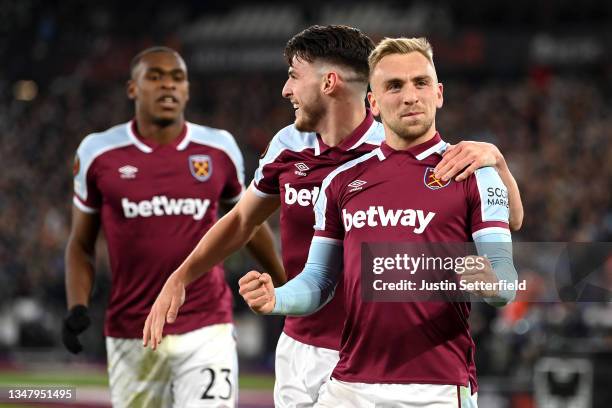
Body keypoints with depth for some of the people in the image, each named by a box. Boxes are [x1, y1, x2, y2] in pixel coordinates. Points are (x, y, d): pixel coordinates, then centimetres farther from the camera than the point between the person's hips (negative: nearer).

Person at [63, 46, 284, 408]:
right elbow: (81, 245, 9)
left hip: (206, 331, -1)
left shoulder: (219, 150, 3)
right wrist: (77, 308, -6)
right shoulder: (100, 154, 0)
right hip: (131, 336, 1)